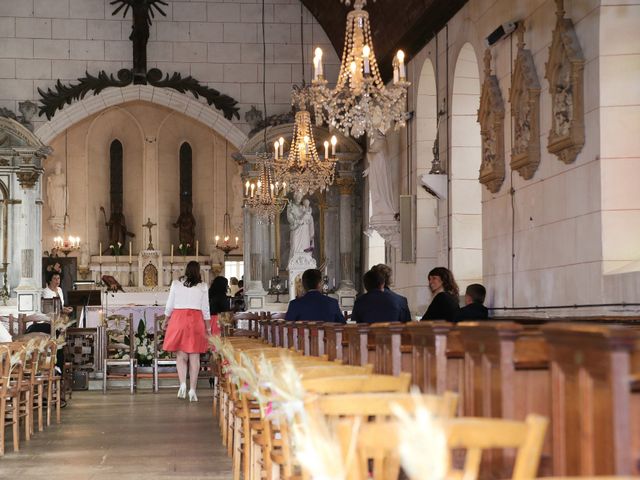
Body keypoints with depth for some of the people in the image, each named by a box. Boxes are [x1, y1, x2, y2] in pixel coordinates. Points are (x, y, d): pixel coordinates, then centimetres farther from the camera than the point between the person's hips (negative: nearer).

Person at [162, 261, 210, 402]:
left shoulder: (176, 283, 3)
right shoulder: (202, 286, 3)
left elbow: (169, 305, 5)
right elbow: (205, 308, 5)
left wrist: (166, 319, 18)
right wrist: (207, 327, 12)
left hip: (178, 318, 0)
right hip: (196, 319, 0)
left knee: (181, 355, 7)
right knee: (194, 357, 3)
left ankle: (183, 384, -14)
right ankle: (192, 390, 2)